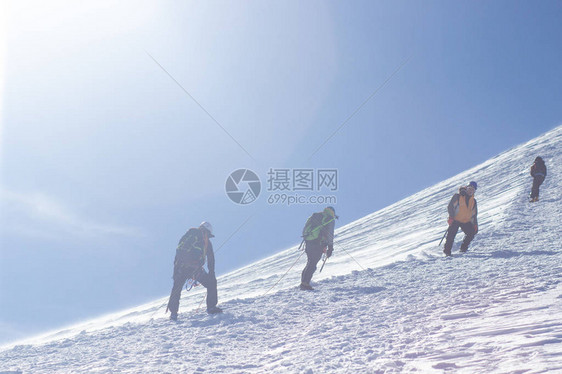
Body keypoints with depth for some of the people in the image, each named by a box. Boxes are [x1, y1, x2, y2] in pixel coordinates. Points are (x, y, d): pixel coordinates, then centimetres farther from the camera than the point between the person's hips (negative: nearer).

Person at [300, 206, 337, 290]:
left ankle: (304, 281, 13)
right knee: (312, 264, -6)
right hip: (318, 243, -6)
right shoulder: (330, 219, 6)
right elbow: (329, 234, -4)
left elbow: (304, 230, 22)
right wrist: (330, 247, -2)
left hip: (308, 241, 6)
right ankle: (305, 283, -13)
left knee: (310, 262, 18)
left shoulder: (314, 216, 24)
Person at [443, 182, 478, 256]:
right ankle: (447, 251, -7)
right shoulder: (457, 196, -2)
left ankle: (463, 247, 10)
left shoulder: (473, 201, 14)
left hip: (466, 221, 5)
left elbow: (474, 214, 19)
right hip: (455, 220, -5)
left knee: (471, 233, -12)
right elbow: (450, 206, -6)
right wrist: (451, 217, -18)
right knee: (451, 234, -18)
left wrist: (475, 225, 10)